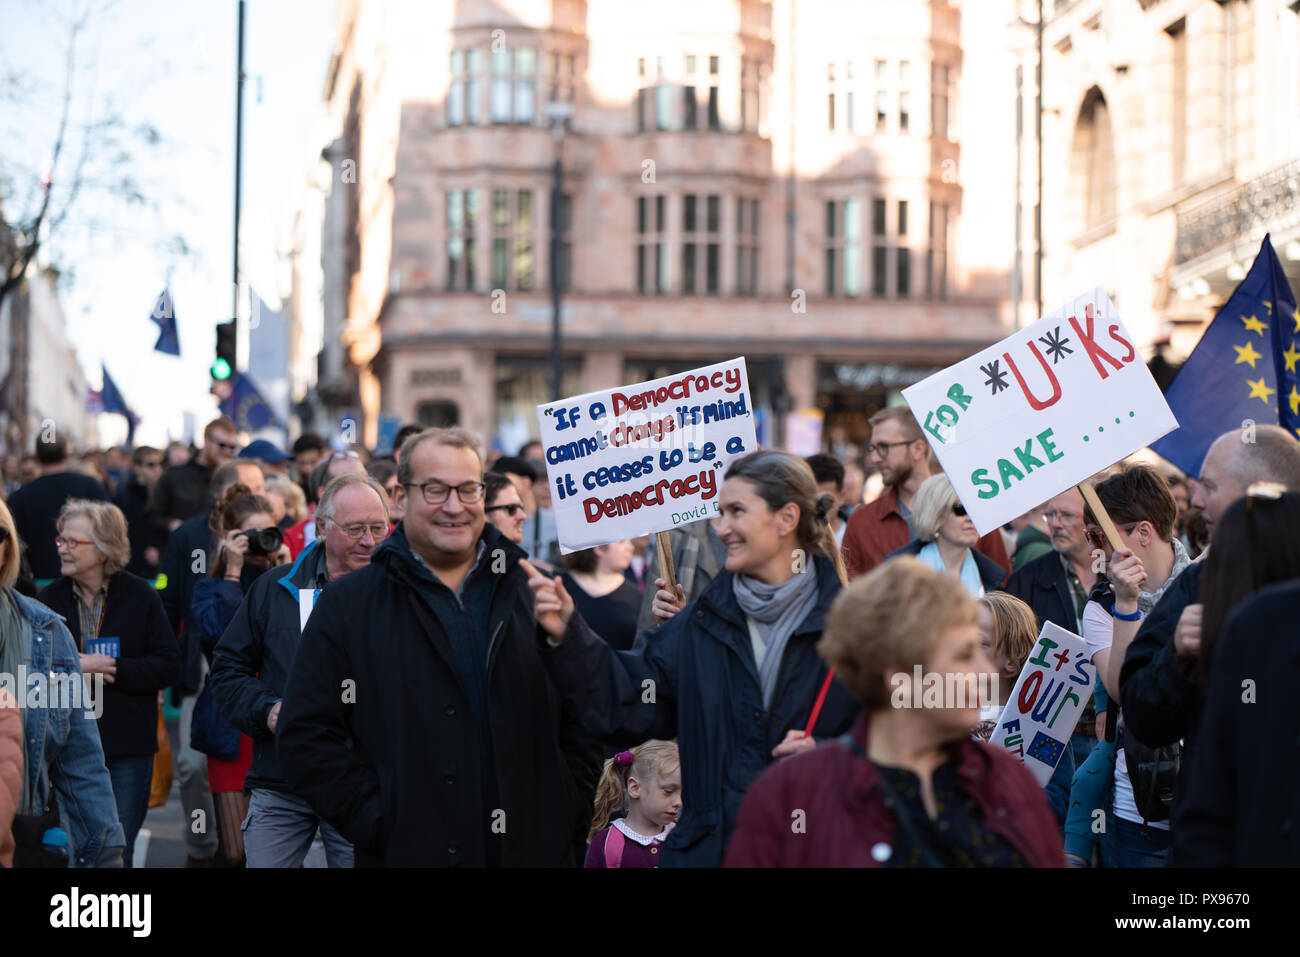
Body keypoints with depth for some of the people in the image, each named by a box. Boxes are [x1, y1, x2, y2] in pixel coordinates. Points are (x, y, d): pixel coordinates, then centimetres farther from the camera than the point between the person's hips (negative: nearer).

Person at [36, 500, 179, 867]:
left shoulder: (140, 596, -1)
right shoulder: (49, 600, 5)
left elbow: (168, 665, -5)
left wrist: (116, 671, -16)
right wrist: (72, 666, -17)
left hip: (127, 749, -2)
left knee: (118, 852, 4)